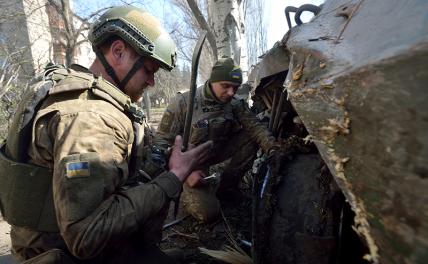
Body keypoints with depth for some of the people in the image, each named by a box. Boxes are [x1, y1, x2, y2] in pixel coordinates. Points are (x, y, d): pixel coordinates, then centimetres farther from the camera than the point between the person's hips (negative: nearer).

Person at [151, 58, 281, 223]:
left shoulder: (234, 104, -7)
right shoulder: (184, 103, -21)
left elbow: (254, 126, -13)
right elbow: (162, 140, -18)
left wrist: (272, 147, -33)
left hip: (215, 152, 5)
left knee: (250, 137, -14)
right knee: (208, 213, -22)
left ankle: (227, 187, 1)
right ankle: (185, 192, 12)